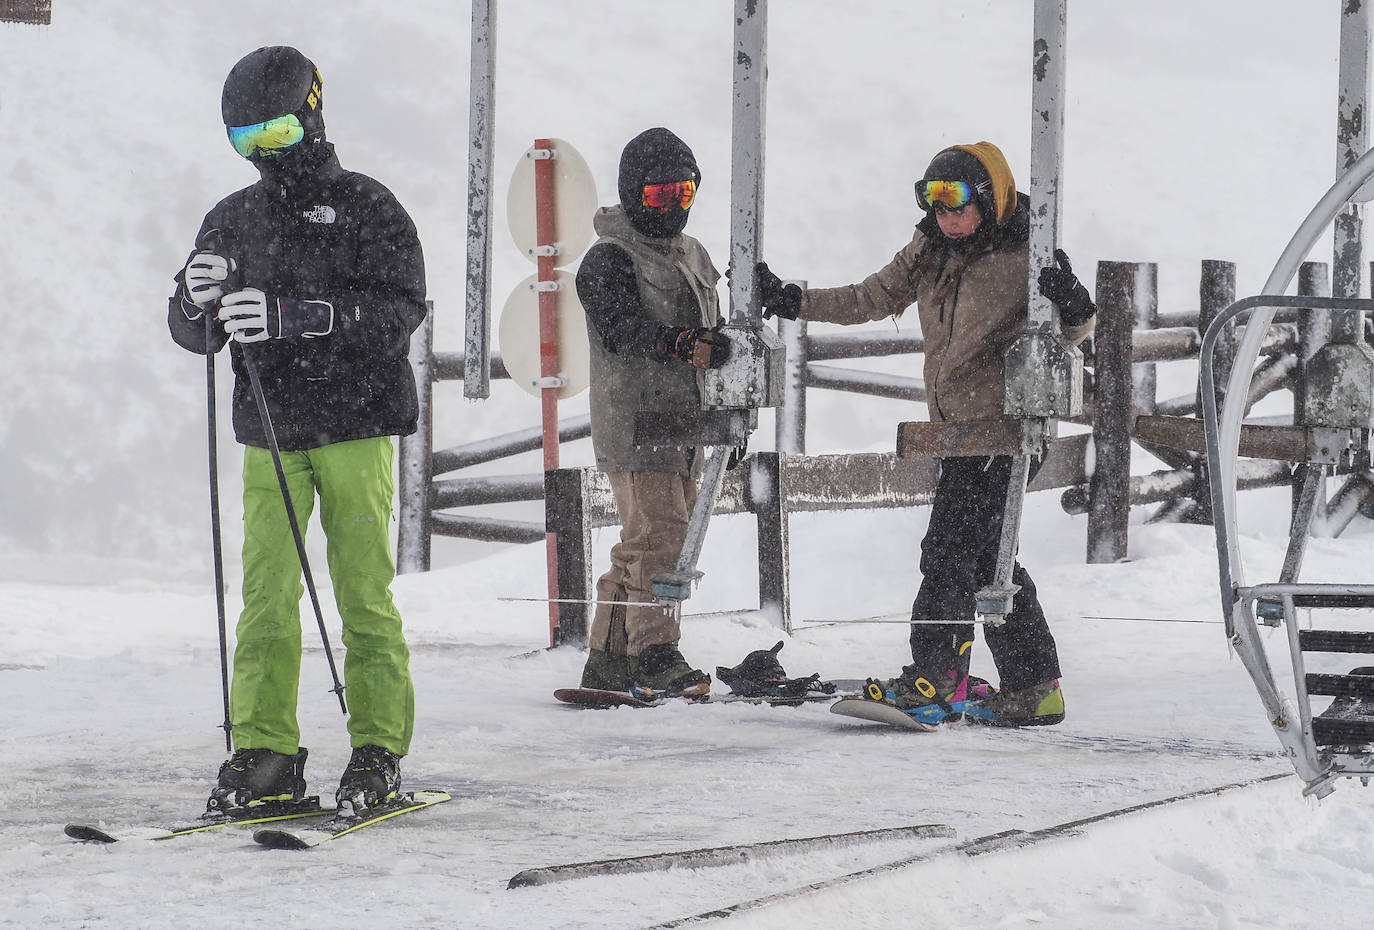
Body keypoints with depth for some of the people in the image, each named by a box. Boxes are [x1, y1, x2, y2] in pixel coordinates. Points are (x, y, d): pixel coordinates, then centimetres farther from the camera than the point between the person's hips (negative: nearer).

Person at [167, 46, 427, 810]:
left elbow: (400, 311, -12)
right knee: (267, 594, -3)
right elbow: (193, 333, 16)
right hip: (270, 432, 4)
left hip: (355, 426, -4)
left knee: (364, 591, -4)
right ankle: (265, 752, 0)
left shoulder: (366, 207, 0)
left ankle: (379, 751, 1)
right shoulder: (233, 220, 15)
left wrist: (293, 317, -22)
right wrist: (199, 300, -9)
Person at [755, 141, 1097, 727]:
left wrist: (1073, 307, -28)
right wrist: (793, 302, 15)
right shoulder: (930, 250, 9)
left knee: (951, 546, -11)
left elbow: (1075, 332, -5)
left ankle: (933, 674, -8)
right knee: (983, 556, 7)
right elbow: (871, 300, 19)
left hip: (1003, 422, -7)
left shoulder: (1023, 256, -10)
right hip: (958, 429, 7)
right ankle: (1033, 686, 10)